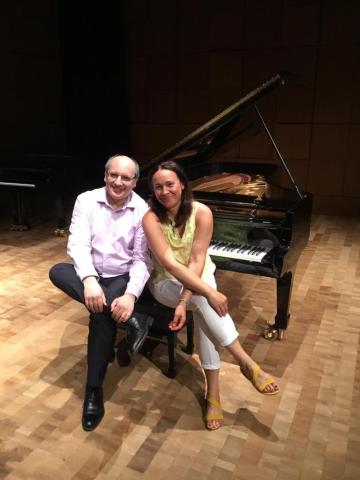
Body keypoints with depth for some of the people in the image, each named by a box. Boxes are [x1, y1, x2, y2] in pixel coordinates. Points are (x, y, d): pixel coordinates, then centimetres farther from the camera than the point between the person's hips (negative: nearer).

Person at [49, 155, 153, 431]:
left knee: (102, 314, -32)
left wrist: (131, 294, -30)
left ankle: (94, 391, -16)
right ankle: (130, 319, -33)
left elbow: (142, 259, -12)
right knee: (58, 271, -29)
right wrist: (89, 280, -34)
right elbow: (78, 244, -16)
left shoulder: (142, 211, -9)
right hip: (91, 274, 3)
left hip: (122, 277, -3)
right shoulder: (86, 201, -5)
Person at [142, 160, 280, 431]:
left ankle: (213, 393, -20)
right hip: (166, 283, -1)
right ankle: (247, 363, -21)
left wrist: (184, 301, -31)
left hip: (198, 277, 2)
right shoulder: (151, 218, -19)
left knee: (204, 311, -30)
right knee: (204, 301, -33)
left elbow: (197, 261, -20)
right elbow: (170, 264, -29)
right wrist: (208, 292, -37)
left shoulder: (201, 212, -15)